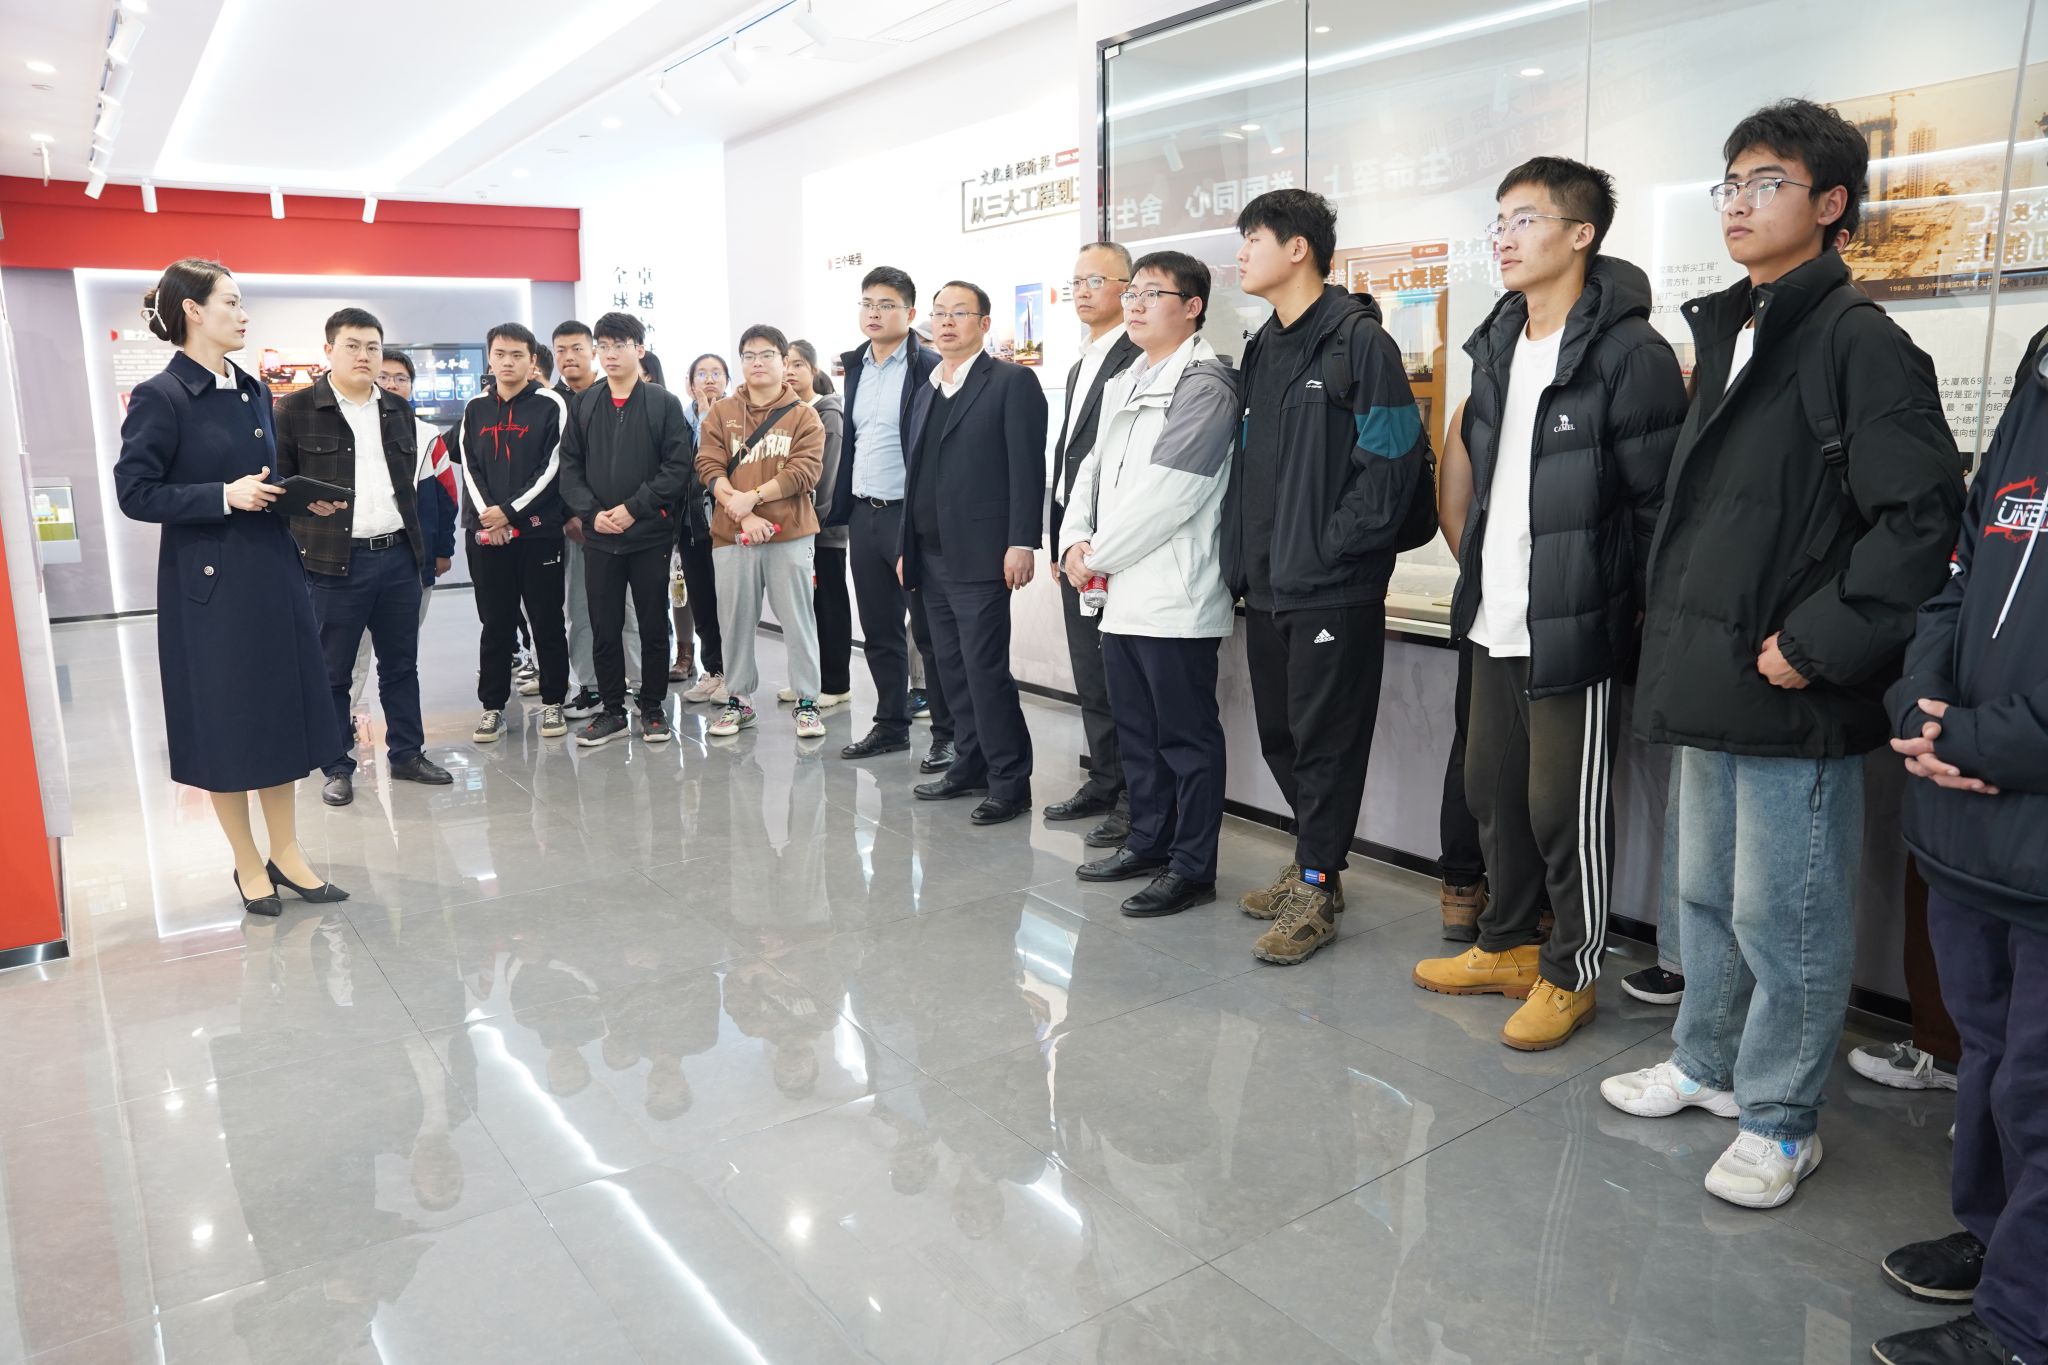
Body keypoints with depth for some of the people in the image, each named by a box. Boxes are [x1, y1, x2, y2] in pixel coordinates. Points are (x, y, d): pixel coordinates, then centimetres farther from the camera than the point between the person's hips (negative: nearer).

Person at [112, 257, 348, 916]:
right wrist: (223, 496, -20)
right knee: (226, 722, 4)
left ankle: (286, 852, 23)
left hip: (274, 572, 7)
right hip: (208, 583, -7)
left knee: (282, 712, 11)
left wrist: (304, 498, 2)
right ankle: (247, 863, 18)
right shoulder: (160, 397, -10)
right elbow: (135, 492, -12)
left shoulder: (254, 392, 10)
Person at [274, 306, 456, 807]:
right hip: (333, 560, -5)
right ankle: (337, 768, 16)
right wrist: (305, 538, -6)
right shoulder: (296, 409, -4)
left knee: (401, 663, 13)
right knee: (332, 671, 5)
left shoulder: (398, 409, 12)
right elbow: (278, 483, -2)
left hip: (399, 556, 5)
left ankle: (406, 754, 24)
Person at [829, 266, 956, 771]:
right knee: (878, 633, 14)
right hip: (864, 515, 7)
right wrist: (839, 507, 15)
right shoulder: (855, 365, 13)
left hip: (910, 515, -7)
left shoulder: (929, 367, -9)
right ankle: (891, 725, 27)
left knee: (929, 633, -2)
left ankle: (947, 734, 8)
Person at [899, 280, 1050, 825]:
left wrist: (1022, 542, -17)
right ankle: (971, 765, 22)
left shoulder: (1012, 381, -4)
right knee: (953, 669, 11)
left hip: (979, 555, -7)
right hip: (931, 556, 7)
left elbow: (1027, 467, -11)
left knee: (985, 669, -8)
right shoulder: (926, 391, 18)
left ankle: (1010, 782, 2)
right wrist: (908, 548, 18)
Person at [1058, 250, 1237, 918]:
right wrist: (1076, 542, 0)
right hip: (1120, 591, 9)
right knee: (1136, 730, 17)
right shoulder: (1123, 384, 19)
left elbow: (1165, 493, -18)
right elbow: (1091, 469, 18)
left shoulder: (1204, 385, -10)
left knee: (1187, 737, 0)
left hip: (1175, 597, -9)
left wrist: (1099, 556, -10)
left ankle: (1192, 866, 10)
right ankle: (1148, 841, 31)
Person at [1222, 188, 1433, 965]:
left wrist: (1330, 549, -16)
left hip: (1334, 589, -8)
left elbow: (1392, 462, -15)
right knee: (1279, 734, 14)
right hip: (1268, 585, 8)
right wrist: (1242, 559, 9)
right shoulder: (1263, 349, 16)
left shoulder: (1360, 342, -8)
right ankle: (1315, 863, 31)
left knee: (1326, 739, 0)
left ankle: (1316, 890, 11)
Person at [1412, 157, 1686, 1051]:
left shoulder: (1629, 354, -12)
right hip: (1493, 623, 8)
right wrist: (1476, 574, 16)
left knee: (1565, 808, 2)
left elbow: (1659, 504, -12)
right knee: (1493, 790, 16)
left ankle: (1570, 973, 21)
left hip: (1574, 628, -8)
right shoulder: (1496, 349, 13)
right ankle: (1506, 947, 34)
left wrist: (1640, 615, -11)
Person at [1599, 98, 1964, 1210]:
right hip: (1709, 687, 9)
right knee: (1706, 895, 20)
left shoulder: (1857, 339, -11)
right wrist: (1678, 637, 13)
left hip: (1792, 699, -8)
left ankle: (1778, 1122, 22)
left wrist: (1816, 643, -18)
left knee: (1785, 920, 4)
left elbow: (1920, 516, -18)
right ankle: (1706, 1066, 38)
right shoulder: (1726, 335, 14)